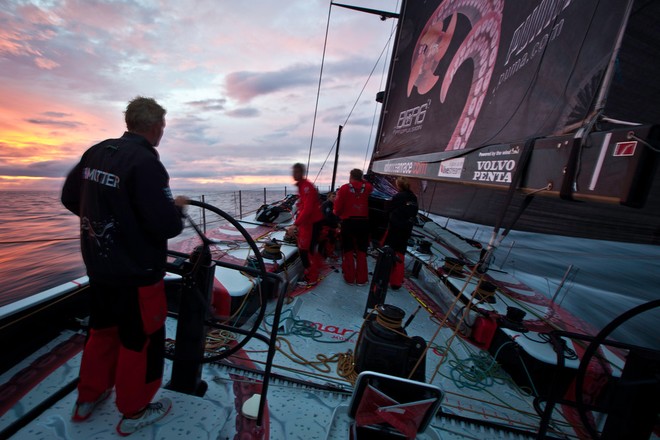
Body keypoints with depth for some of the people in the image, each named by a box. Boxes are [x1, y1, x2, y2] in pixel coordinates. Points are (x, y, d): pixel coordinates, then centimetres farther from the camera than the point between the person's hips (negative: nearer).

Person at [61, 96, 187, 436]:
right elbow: (166, 227, -26)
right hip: (136, 272, -8)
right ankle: (134, 411, 31)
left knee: (102, 329, 26)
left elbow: (69, 198, 13)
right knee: (141, 338, 11)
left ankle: (88, 398, 45)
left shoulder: (96, 152, 2)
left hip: (98, 266, 8)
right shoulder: (146, 162, -22)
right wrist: (177, 207, -7)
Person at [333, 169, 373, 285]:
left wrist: (338, 214, 11)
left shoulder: (344, 188, -9)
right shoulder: (367, 187, -1)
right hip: (363, 222, 2)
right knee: (361, 251, 12)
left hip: (348, 222, -2)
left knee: (348, 250, 11)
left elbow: (338, 206, -7)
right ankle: (361, 279, 17)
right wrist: (362, 180, 21)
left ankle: (349, 277, 16)